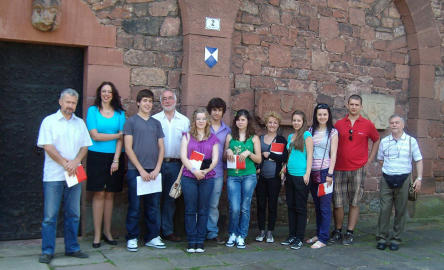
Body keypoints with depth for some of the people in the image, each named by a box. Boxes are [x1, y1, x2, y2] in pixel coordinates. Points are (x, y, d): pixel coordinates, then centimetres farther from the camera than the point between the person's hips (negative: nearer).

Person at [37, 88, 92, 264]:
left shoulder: (80, 123, 14)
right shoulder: (49, 121, 2)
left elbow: (85, 146, 9)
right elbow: (48, 147, -7)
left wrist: (75, 162, -9)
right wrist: (65, 163, -12)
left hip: (74, 175, 4)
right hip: (54, 175, -4)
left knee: (73, 214, 8)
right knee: (50, 215, -2)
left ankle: (72, 248, 18)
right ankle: (47, 251, 6)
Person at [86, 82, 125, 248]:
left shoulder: (119, 113, 9)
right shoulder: (92, 110, 4)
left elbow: (121, 140, 2)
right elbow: (95, 136, -6)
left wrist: (116, 160, -7)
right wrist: (117, 135, -3)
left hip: (114, 157, 2)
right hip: (97, 157, -2)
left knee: (110, 194, 5)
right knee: (99, 194, -3)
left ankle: (107, 232, 15)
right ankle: (97, 234, 2)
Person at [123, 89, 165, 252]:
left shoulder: (156, 123, 15)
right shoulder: (131, 121, 3)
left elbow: (161, 148, 12)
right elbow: (128, 148, -4)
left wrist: (157, 169, -2)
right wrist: (141, 170, -10)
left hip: (153, 171, 4)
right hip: (135, 170, -4)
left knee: (153, 206, 7)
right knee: (134, 206, 0)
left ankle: (152, 237, 16)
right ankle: (132, 238, 10)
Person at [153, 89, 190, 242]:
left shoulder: (184, 121, 11)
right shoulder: (154, 120, 5)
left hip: (175, 165, 2)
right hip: (158, 163, -2)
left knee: (170, 198, 8)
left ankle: (168, 231, 16)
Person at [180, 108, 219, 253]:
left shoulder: (213, 138, 12)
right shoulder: (187, 136, 9)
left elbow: (215, 159, 5)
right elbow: (183, 156, -1)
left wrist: (206, 170, -13)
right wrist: (194, 170, -15)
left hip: (207, 177, 1)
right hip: (189, 177, -1)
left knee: (203, 210, 3)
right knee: (190, 210, 0)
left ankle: (200, 241, 10)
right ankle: (191, 242, 7)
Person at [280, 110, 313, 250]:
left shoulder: (306, 135, -5)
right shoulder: (290, 136, 16)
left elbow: (309, 155, -9)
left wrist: (307, 173, -14)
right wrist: (284, 170, 16)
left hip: (301, 175, -7)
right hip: (290, 175, 7)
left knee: (300, 207, -1)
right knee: (291, 206, 11)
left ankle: (299, 238, 5)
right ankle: (292, 235, 19)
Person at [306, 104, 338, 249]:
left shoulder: (333, 132, 0)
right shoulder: (311, 131, 10)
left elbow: (333, 154, -4)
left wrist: (330, 174, -11)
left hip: (325, 171, -4)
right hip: (312, 172, 4)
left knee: (325, 206, -3)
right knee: (317, 205, 13)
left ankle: (323, 239, 2)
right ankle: (318, 234, 23)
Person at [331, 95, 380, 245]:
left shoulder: (367, 124, 3)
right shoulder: (339, 124, 6)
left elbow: (376, 140, 17)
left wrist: (369, 159, 9)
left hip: (358, 169, -1)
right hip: (339, 169, 1)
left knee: (354, 203, 3)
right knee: (337, 203, 3)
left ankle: (350, 233, 12)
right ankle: (337, 231, 17)